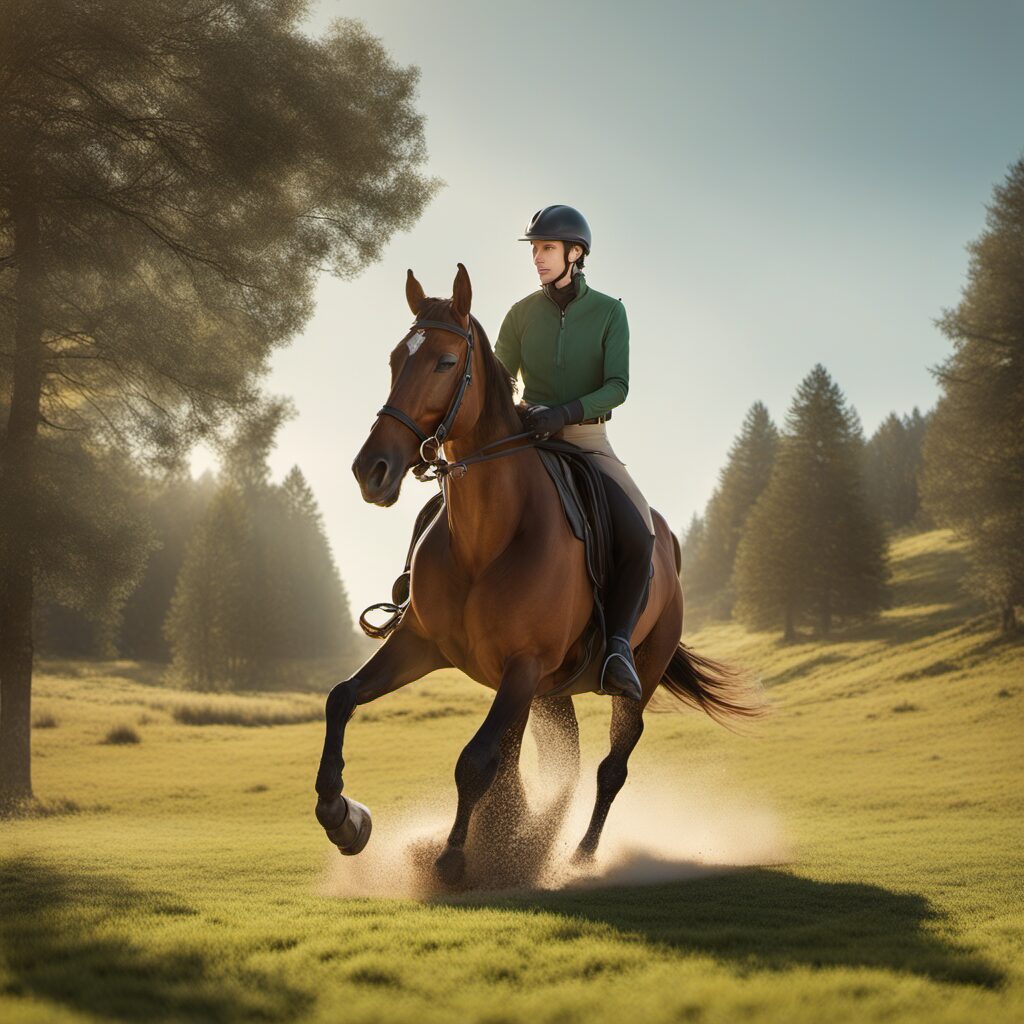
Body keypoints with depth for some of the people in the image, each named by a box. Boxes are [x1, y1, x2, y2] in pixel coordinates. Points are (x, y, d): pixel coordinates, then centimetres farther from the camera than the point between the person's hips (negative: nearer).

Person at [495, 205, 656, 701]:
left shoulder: (609, 312, -2)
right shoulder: (521, 314, 4)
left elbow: (618, 387, -12)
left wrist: (564, 413, -28)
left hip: (589, 441, -2)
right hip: (528, 439, 2)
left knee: (639, 535, -27)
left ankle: (618, 643, -17)